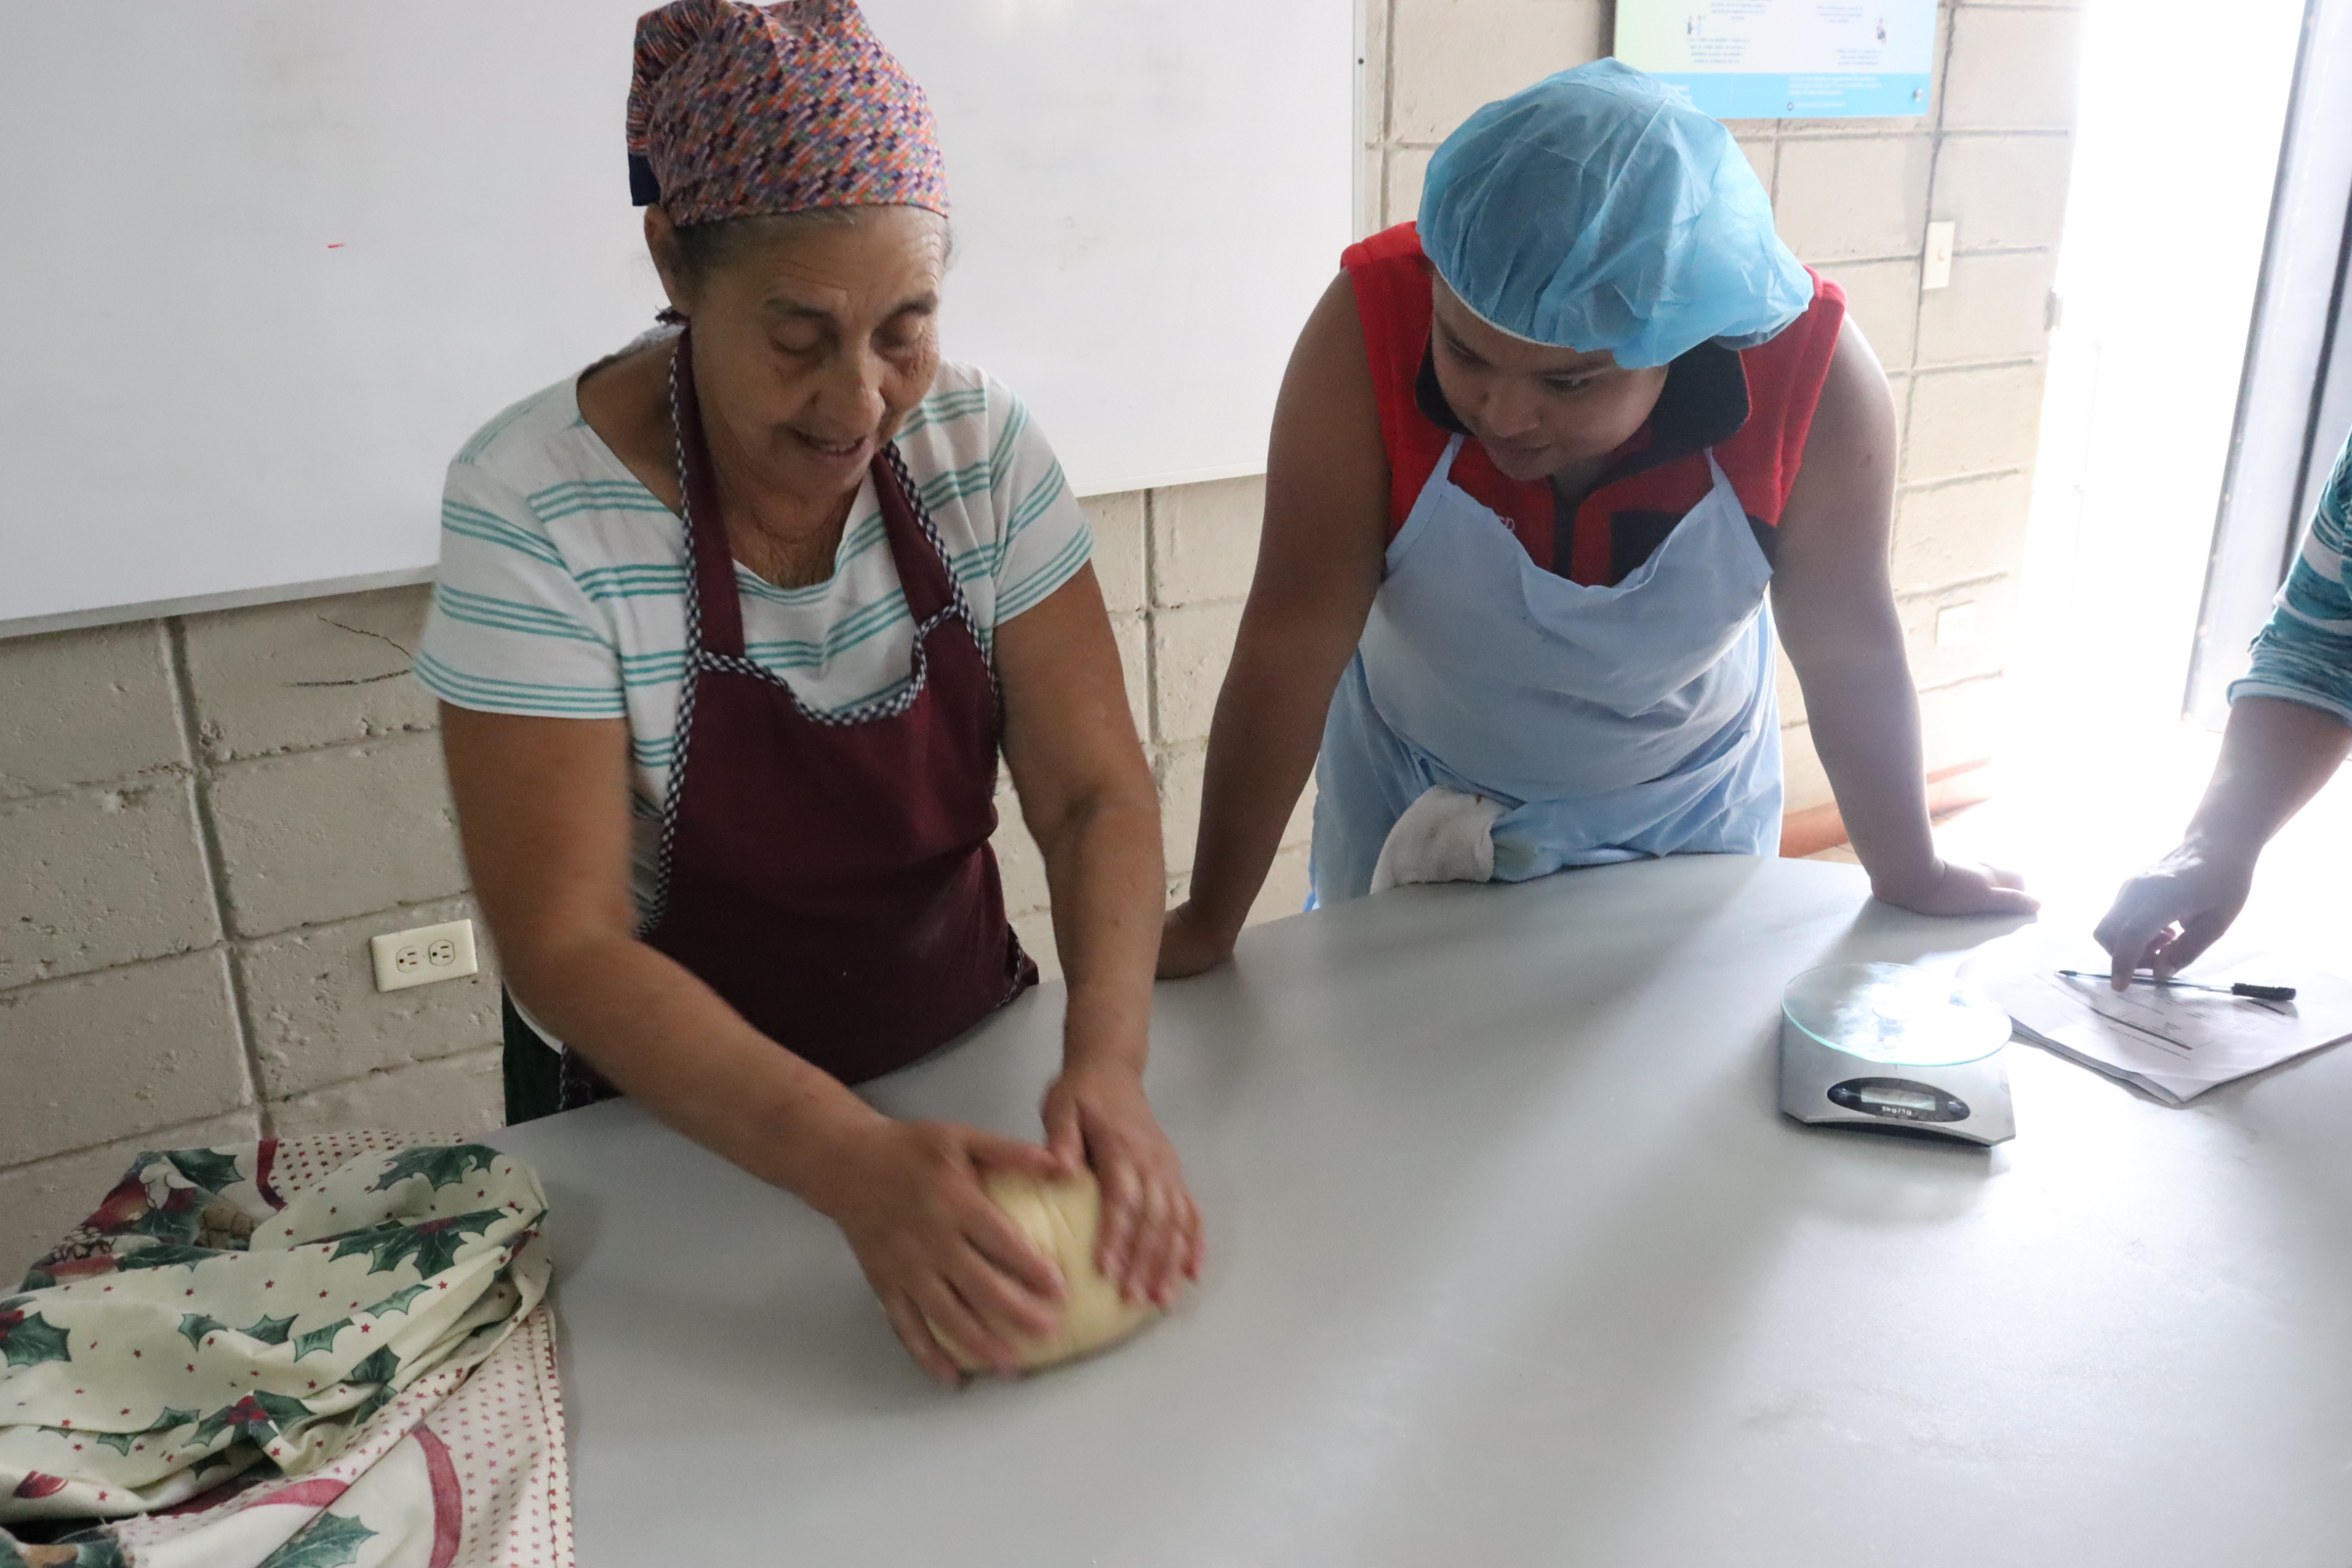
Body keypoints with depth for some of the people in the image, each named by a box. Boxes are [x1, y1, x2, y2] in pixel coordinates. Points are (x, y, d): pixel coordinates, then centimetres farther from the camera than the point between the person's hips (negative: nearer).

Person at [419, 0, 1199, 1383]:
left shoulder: (980, 444, -13)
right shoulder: (534, 512, -23)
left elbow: (1094, 791, -14)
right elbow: (566, 945, -24)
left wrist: (1108, 1061, -31)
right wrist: (850, 1161, -37)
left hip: (967, 1052, 3)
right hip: (668, 1130, -2)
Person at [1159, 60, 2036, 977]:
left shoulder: (1813, 375, -29)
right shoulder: (1368, 332, -33)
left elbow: (1848, 648, -16)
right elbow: (1292, 638, -29)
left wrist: (1909, 880, -2)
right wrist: (1209, 922, -23)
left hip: (1687, 806, 1)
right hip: (1413, 796, 0)